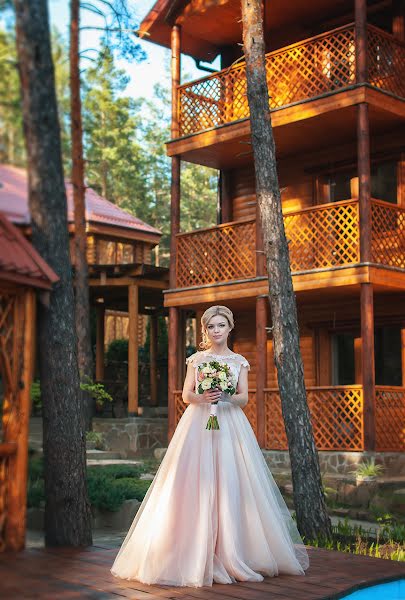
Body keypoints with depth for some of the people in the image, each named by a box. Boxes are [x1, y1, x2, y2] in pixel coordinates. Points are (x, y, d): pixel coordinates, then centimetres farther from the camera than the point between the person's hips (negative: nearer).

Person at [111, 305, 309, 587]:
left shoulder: (239, 361, 12)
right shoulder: (196, 359, 10)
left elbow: (244, 398, 4)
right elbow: (185, 395, 5)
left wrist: (226, 397, -17)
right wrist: (202, 397, -16)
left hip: (230, 424, 1)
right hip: (198, 424, -1)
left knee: (231, 485, -6)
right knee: (197, 484, -9)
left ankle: (233, 554, 3)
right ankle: (198, 556, -4)